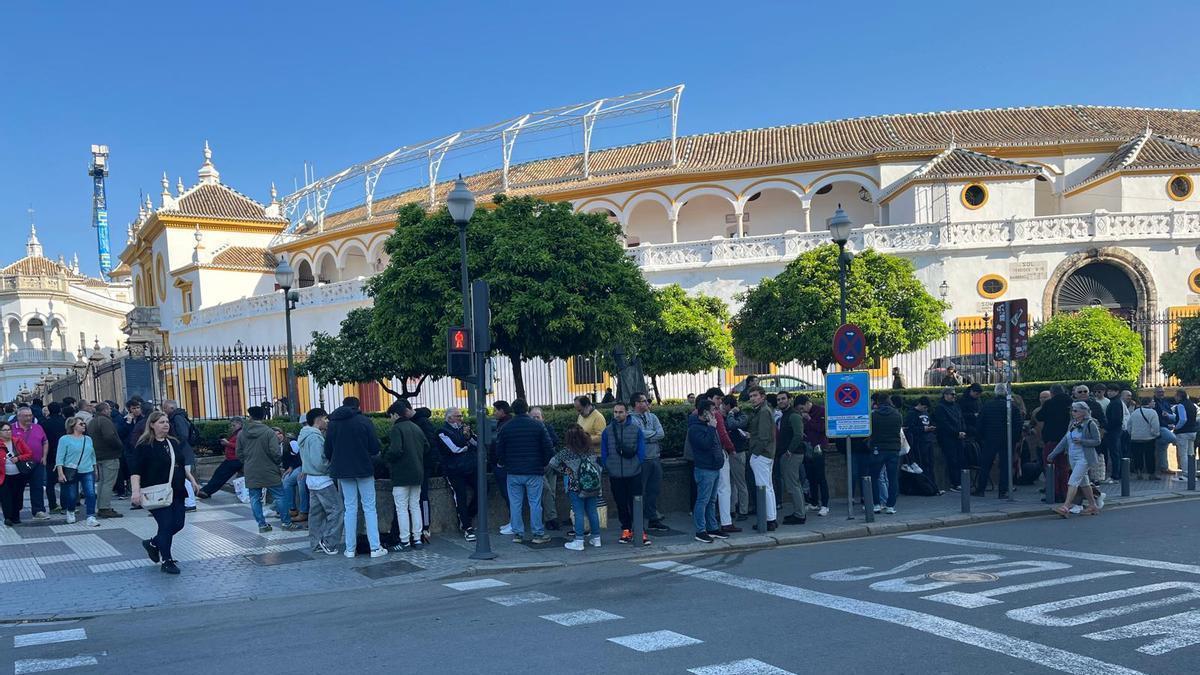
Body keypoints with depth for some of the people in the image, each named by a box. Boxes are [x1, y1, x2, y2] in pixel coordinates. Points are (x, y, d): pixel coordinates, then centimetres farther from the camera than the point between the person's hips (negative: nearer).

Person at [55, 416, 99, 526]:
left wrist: (95, 469, 17)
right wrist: (60, 473, -13)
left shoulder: (88, 439, 12)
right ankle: (70, 512, 35)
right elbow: (60, 458, -7)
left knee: (91, 494, -9)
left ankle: (91, 517, -6)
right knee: (72, 496, 6)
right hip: (71, 472, -3)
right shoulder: (65, 439, -4)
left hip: (87, 472, 3)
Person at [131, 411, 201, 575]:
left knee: (178, 523, 6)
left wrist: (192, 480, 18)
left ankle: (152, 543, 31)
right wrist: (136, 490, -25)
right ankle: (166, 561, 8)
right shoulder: (144, 446, -9)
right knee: (166, 525, -7)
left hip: (176, 492, 7)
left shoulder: (173, 443, 13)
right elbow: (135, 471, -15)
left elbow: (182, 465, 23)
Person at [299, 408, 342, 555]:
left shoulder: (305, 436, 13)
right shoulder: (315, 437, -19)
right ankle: (329, 543, -6)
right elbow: (319, 462, -23)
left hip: (311, 478, 10)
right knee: (336, 510, -6)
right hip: (322, 480, -10)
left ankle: (316, 543, 17)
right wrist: (331, 467, -9)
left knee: (316, 511, 13)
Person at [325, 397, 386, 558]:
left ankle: (350, 549, 9)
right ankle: (375, 547, -2)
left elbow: (327, 451, 5)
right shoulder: (364, 421, -7)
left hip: (343, 471, 3)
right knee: (369, 508, 2)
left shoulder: (332, 424, 3)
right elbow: (375, 448, -9)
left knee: (350, 508, 10)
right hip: (363, 469, -3)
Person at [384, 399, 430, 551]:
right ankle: (417, 539, 14)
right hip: (417, 473, 7)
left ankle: (405, 541, 0)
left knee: (401, 508, -1)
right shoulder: (416, 428, 11)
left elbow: (395, 450, -23)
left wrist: (386, 457, -4)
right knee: (415, 506, 12)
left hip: (401, 475, -7)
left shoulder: (396, 429, -13)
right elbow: (426, 446, 15)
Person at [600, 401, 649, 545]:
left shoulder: (636, 430, -1)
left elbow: (641, 452, 1)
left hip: (634, 475, -2)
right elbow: (604, 454, 8)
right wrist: (608, 468, 4)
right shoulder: (607, 431, 2)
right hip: (615, 476, 2)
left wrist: (635, 466, -4)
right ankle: (626, 530, 20)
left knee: (636, 504, -1)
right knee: (621, 504, 9)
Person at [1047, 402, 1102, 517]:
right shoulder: (1072, 424, 12)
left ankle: (1065, 507, -20)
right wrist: (1053, 454, 11)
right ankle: (1093, 506, 25)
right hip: (1072, 458, 8)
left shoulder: (1090, 424, -9)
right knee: (1083, 482, 14)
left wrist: (1081, 441, -21)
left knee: (1073, 481, -15)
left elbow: (1097, 441, -8)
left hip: (1083, 457, -8)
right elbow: (1064, 440, 14)